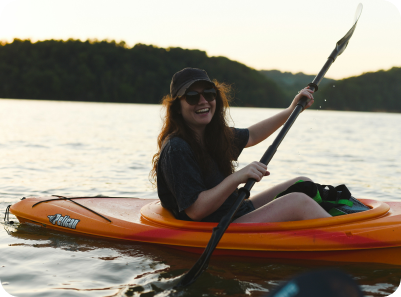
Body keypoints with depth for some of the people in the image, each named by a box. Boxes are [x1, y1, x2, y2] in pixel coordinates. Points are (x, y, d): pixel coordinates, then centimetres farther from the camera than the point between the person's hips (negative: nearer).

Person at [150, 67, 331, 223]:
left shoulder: (214, 134, 6)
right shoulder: (176, 149, -22)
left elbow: (250, 136, 27)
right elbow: (195, 211, -27)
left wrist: (291, 111, 25)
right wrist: (237, 178, -33)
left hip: (238, 212, 10)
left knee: (302, 184, 13)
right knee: (299, 202, -17)